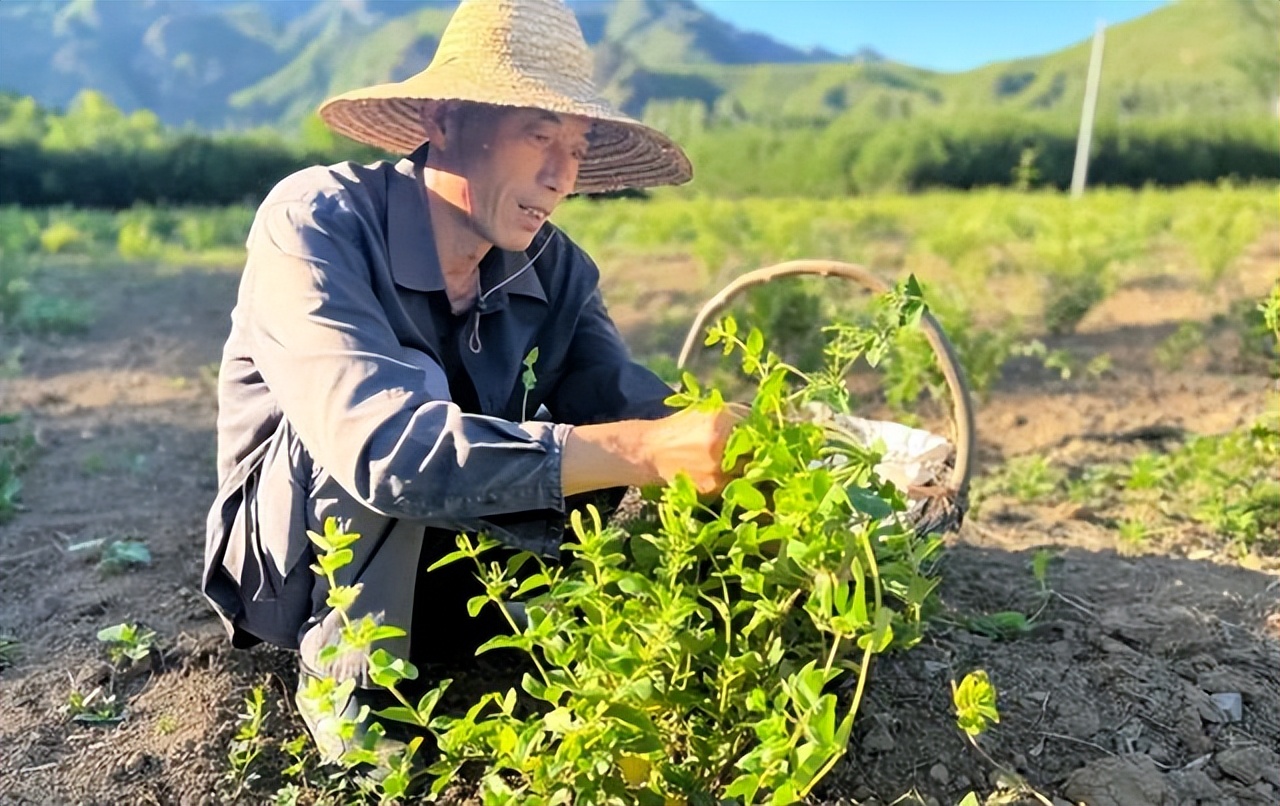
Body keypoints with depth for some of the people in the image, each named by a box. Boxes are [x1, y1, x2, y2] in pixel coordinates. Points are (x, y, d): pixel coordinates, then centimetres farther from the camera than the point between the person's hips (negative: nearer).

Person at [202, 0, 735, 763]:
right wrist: (642, 452, -46)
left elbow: (627, 409, -17)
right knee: (410, 393, -32)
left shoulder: (555, 267, -9)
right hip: (303, 562, -4)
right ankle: (345, 677, -11)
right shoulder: (317, 221, -26)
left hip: (456, 563, 5)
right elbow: (380, 446, -40)